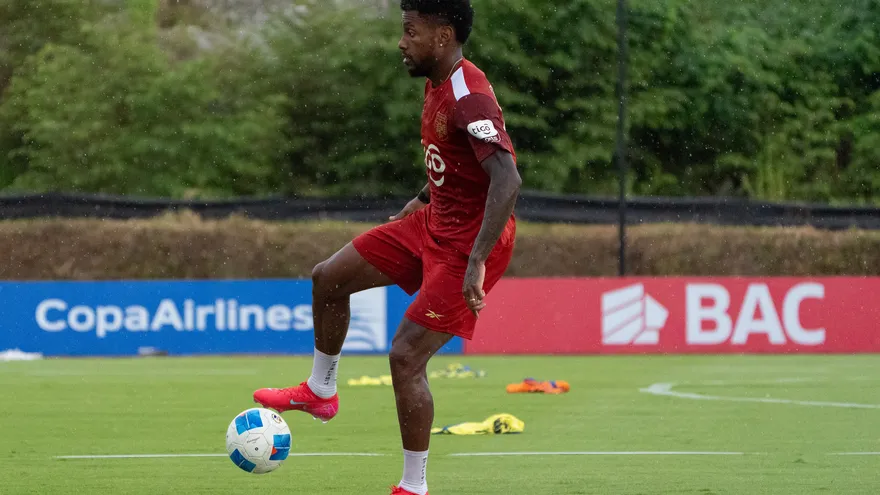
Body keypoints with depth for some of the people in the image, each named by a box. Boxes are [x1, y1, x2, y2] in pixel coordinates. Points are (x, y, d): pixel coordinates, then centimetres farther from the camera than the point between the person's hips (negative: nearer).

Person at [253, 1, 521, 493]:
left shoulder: (468, 97, -27)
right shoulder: (438, 84, 4)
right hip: (434, 222, 10)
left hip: (469, 243, -10)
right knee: (328, 279, 12)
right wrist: (423, 199, 20)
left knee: (406, 356, -12)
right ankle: (321, 392, 32)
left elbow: (508, 178, -35)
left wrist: (476, 262, -38)